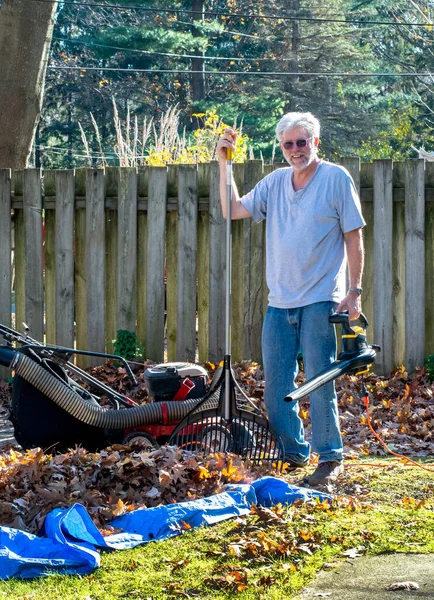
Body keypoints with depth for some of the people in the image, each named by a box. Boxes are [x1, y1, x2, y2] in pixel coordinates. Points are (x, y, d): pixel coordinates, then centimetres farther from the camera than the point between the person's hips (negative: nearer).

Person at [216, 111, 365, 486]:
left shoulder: (336, 179, -3)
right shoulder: (275, 182, 11)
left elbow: (354, 238, -3)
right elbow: (234, 210, 7)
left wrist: (355, 291, -8)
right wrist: (224, 163, 1)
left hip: (320, 300, -5)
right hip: (279, 301, 6)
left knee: (319, 381, -8)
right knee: (276, 385, 7)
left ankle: (331, 458, 0)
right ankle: (293, 452, 20)